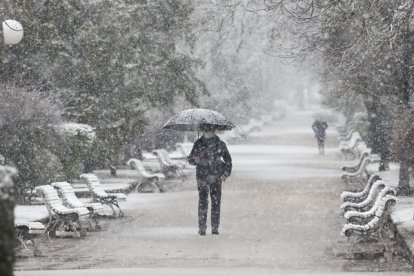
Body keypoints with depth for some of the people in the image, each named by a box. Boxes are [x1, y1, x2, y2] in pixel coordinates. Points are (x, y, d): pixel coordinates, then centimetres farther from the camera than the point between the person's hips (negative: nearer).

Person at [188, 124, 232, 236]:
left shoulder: (220, 144, 5)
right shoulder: (198, 144, 5)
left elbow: (228, 160, 12)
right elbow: (190, 158, 8)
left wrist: (225, 173, 1)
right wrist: (195, 160, -15)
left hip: (216, 178, 1)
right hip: (202, 177, -1)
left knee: (216, 202, -1)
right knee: (203, 202, -7)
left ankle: (215, 228, 6)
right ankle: (202, 228, -4)